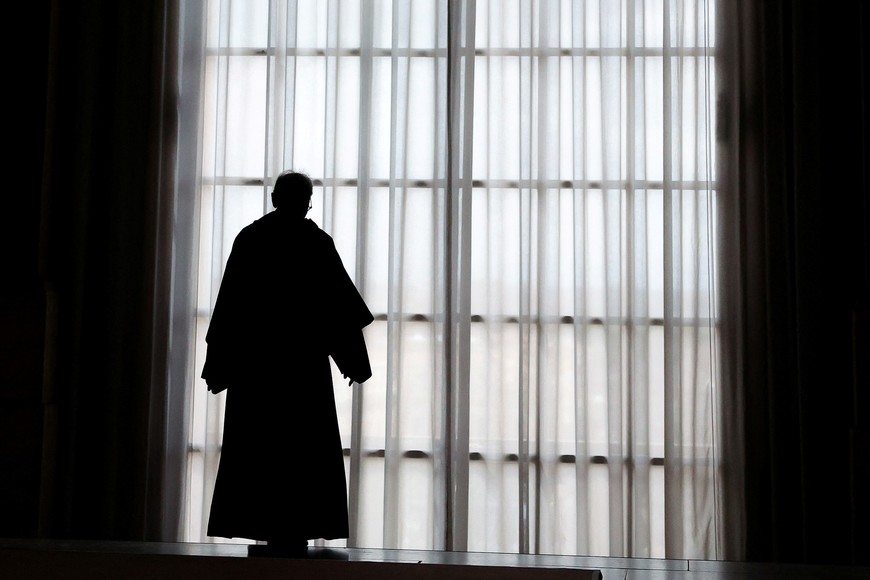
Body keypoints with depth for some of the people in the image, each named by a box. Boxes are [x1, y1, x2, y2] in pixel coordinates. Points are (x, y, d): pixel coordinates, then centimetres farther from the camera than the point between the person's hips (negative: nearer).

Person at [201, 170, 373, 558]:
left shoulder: (248, 238, 4)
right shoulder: (316, 241, -2)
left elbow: (228, 304, 3)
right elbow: (340, 304, -2)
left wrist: (219, 363, 8)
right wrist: (354, 360, 6)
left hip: (253, 358, 3)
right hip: (302, 357, -2)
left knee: (255, 448, 6)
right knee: (301, 449, 3)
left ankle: (262, 532, 5)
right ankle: (291, 534, -1)